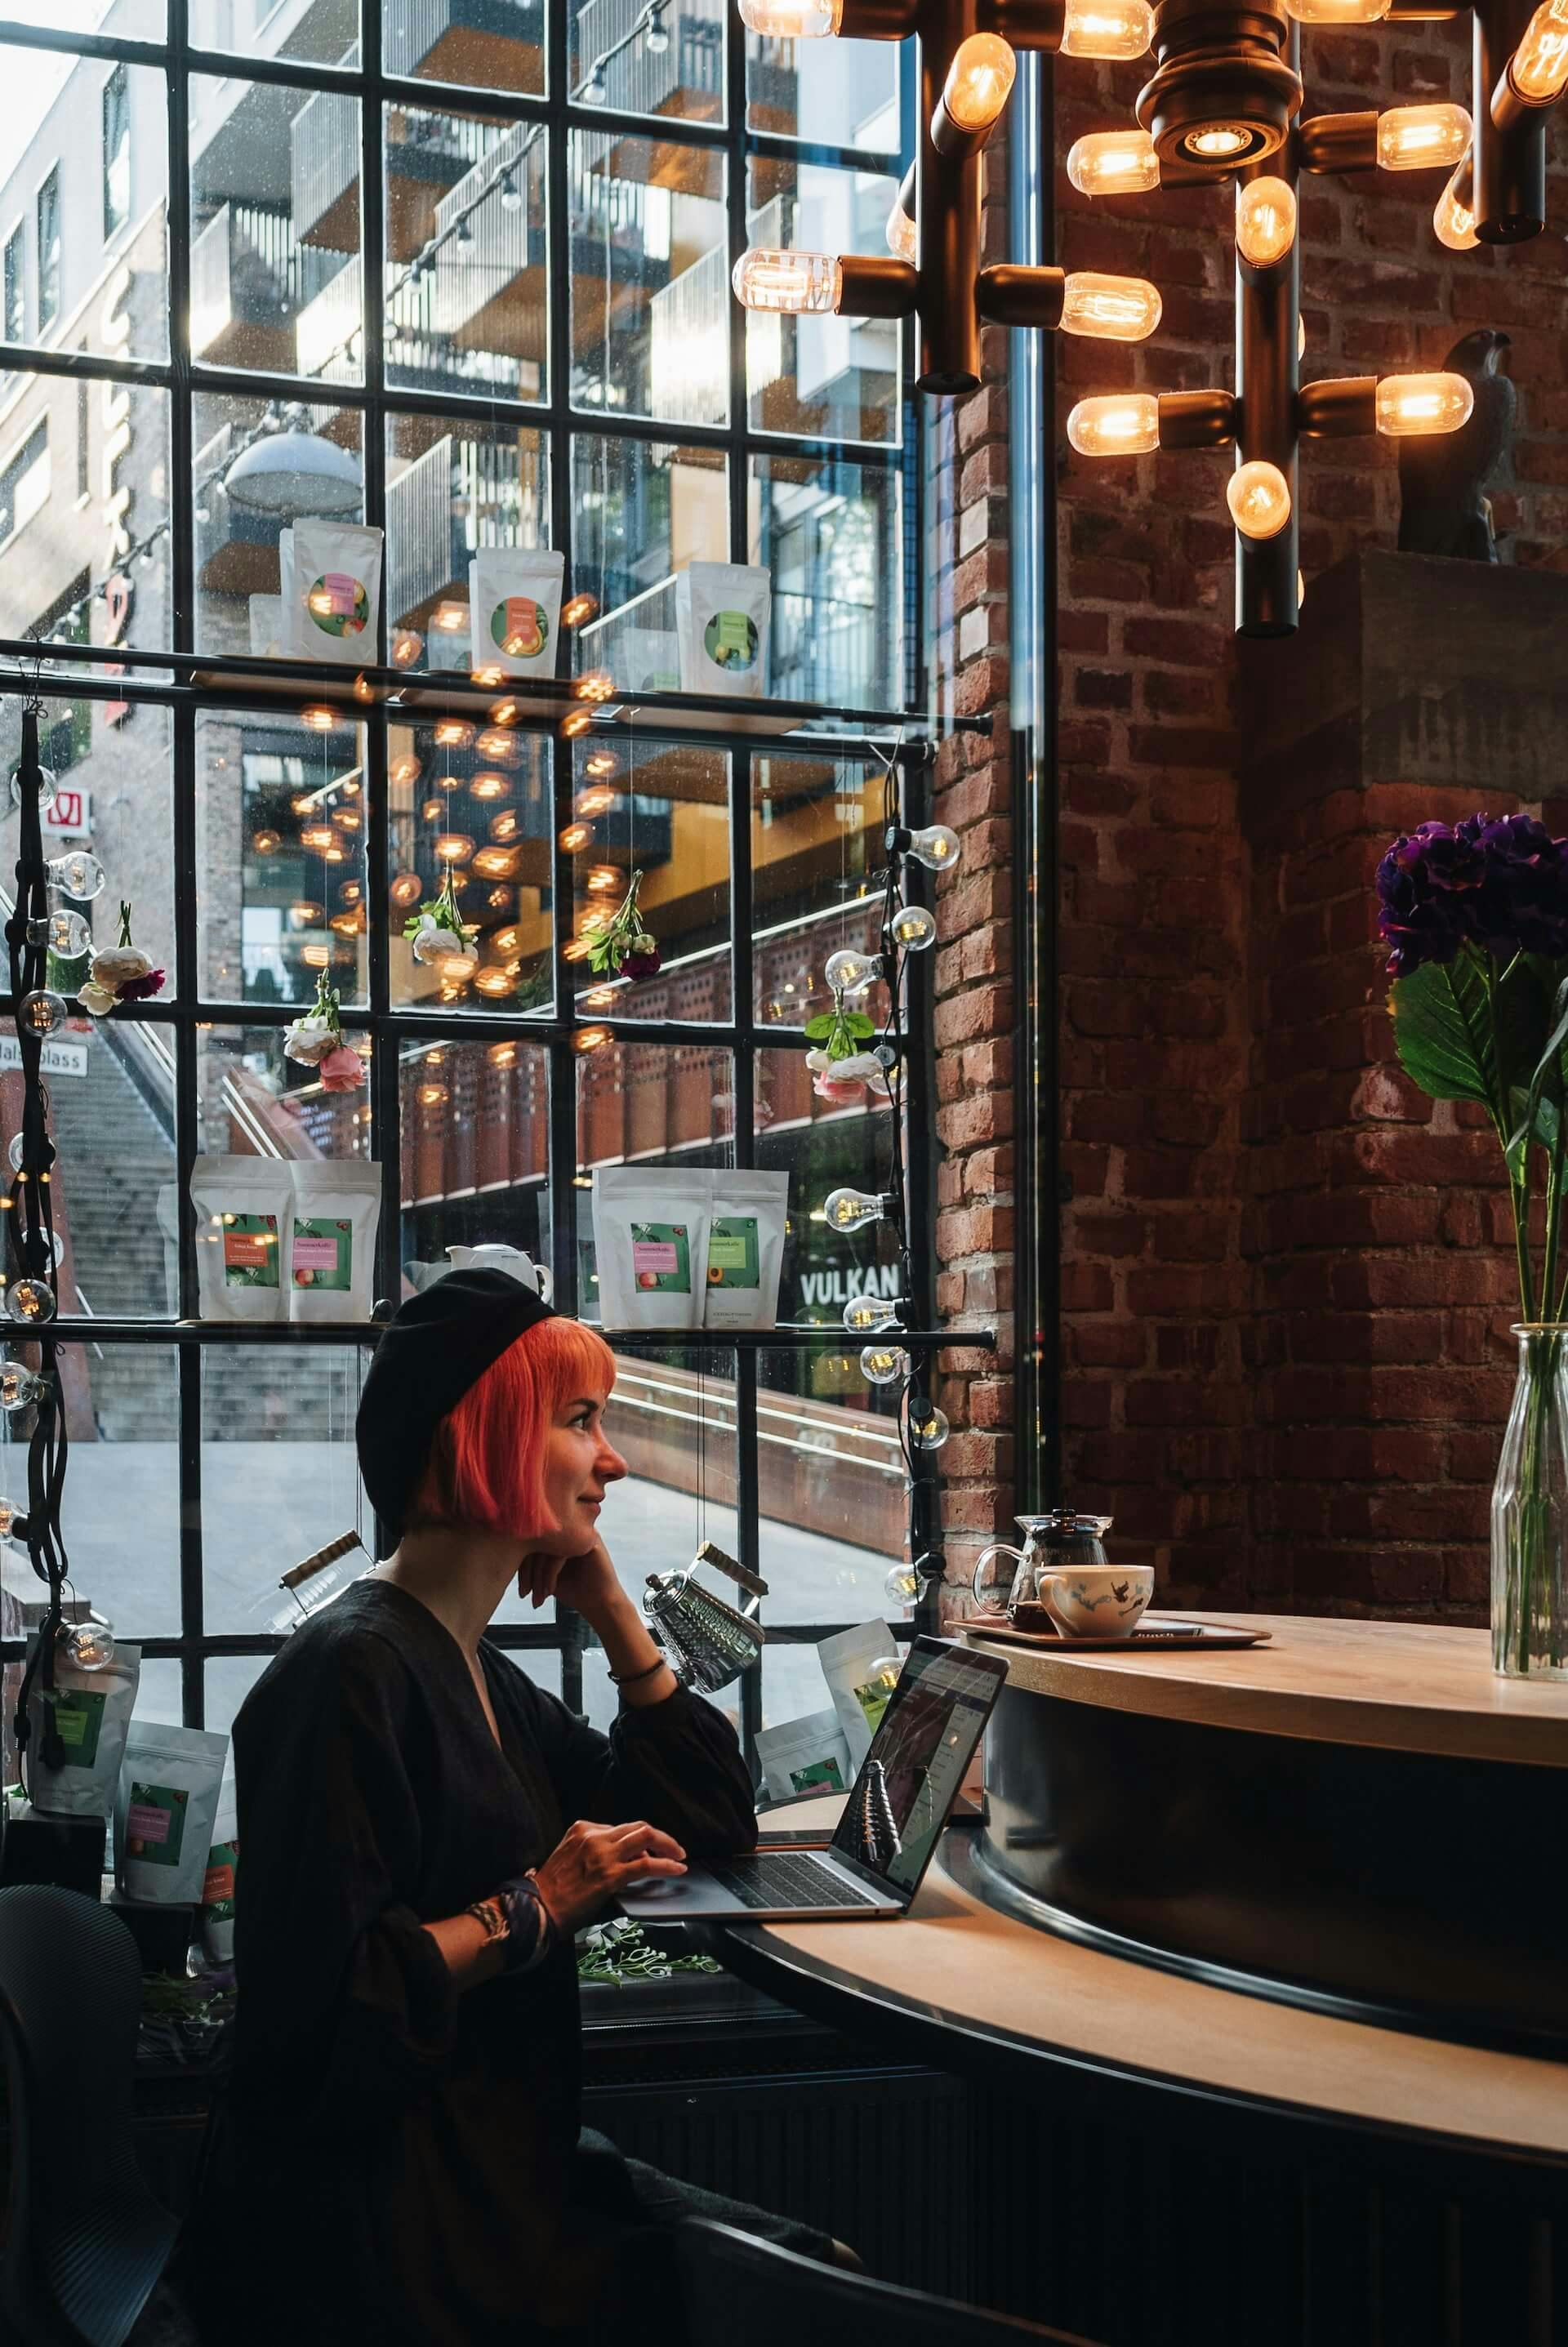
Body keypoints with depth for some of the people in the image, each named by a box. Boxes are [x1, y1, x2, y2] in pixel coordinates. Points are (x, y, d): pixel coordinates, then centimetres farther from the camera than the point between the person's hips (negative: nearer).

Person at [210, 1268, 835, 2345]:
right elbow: (315, 2005, -25)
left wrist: (612, 1611, 7)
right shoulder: (354, 1673, -18)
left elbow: (712, 1827, 15)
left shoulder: (480, 1677, 12)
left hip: (511, 2169, 9)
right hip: (402, 2238, -9)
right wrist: (531, 1910, -21)